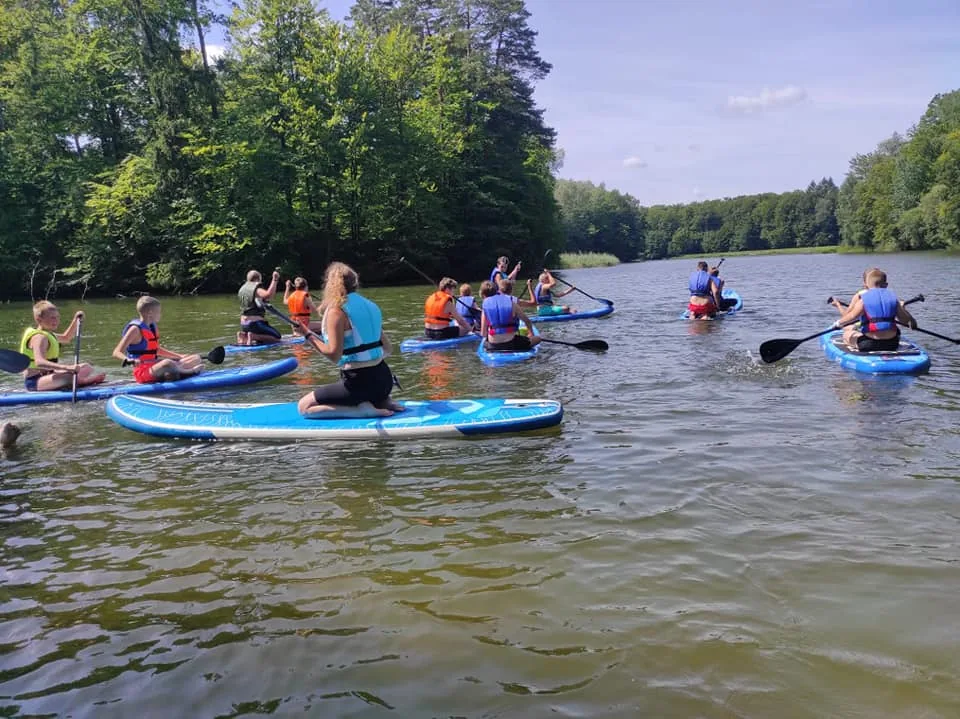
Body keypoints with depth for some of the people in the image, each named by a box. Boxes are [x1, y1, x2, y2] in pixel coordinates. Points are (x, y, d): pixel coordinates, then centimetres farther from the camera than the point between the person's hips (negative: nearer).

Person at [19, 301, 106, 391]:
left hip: (46, 376, 11)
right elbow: (39, 362, -36)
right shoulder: (39, 337, -19)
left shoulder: (48, 334, 14)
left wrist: (75, 320, 20)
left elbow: (66, 338, 35)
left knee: (86, 368, 11)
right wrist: (66, 367, -48)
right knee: (71, 376, -35)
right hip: (34, 381, -11)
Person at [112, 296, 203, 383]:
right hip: (142, 372, -9)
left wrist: (180, 356, 30)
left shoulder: (153, 327, 13)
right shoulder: (135, 329, -11)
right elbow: (117, 352, -16)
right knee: (167, 363, -40)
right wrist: (128, 360, -38)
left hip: (154, 368, 9)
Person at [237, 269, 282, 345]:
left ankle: (243, 335, 0)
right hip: (255, 323, -9)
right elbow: (268, 295, -31)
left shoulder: (242, 289, 14)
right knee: (277, 337, 0)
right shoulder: (256, 289, -12)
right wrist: (275, 280, -25)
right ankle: (253, 336, -16)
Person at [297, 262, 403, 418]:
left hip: (360, 383, -8)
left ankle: (361, 410, -9)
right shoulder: (370, 306, 10)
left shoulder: (336, 310, -11)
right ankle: (381, 402, 9)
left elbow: (334, 355, -18)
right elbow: (388, 349, 14)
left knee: (304, 406, 4)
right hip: (385, 380, 8)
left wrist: (309, 336, -6)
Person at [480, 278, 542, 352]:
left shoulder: (486, 305, -2)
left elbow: (483, 334, -3)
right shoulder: (513, 303, -8)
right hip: (510, 343, -4)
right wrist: (531, 334, 23)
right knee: (537, 339, 12)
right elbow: (527, 321, 3)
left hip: (492, 346, 4)